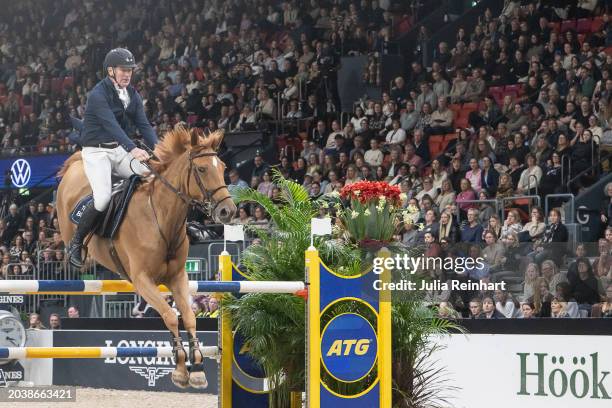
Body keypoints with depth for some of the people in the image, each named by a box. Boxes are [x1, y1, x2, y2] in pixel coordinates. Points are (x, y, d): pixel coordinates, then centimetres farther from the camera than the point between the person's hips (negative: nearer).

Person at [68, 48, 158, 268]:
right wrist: (133, 149, -43)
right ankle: (76, 244, -7)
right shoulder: (98, 95, -17)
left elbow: (143, 124, 2)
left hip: (119, 150, 7)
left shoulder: (132, 94, 7)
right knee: (103, 198, -25)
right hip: (96, 152, -7)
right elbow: (111, 125, -30)